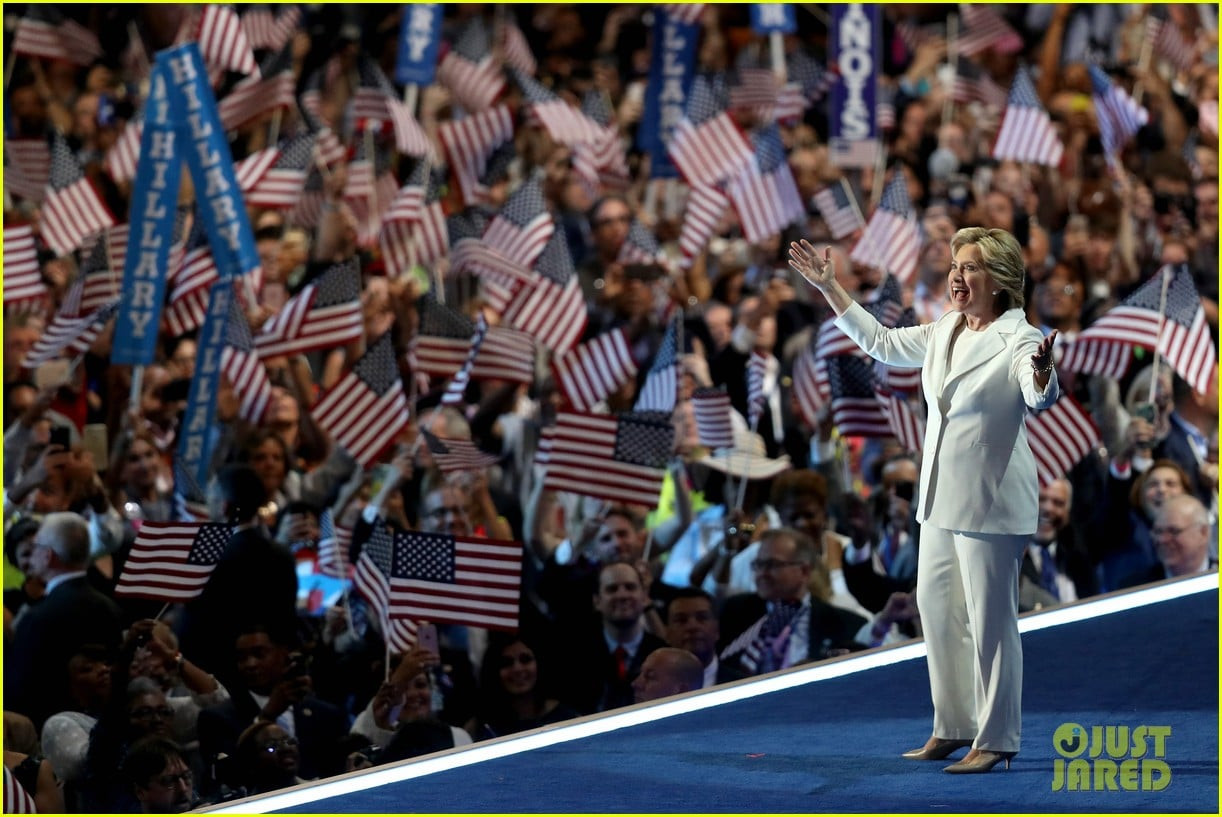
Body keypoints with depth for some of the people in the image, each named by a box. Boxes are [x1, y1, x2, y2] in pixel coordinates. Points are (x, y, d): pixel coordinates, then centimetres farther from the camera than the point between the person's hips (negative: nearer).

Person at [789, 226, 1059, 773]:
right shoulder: (944, 334, 10)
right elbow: (881, 342, 24)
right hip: (941, 501, 9)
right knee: (936, 608, 14)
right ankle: (953, 728, 25)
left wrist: (1042, 373, -56)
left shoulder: (1019, 341, -14)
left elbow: (1040, 396, -32)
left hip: (990, 503, -9)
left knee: (990, 622, -4)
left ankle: (996, 740, 4)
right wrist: (828, 288, 23)